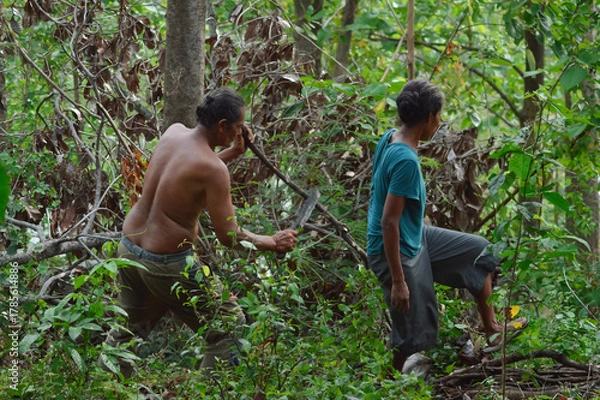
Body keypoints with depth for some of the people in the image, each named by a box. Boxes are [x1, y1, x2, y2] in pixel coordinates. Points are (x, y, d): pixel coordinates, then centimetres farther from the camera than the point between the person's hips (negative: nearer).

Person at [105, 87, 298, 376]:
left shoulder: (173, 132, 0)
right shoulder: (213, 169, -21)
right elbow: (229, 236, -16)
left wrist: (233, 153, 17)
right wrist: (272, 243, -2)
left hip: (129, 248, 8)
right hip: (168, 263, -8)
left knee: (128, 330, 26)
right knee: (228, 326, 7)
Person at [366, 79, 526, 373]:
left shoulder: (390, 139, -2)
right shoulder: (406, 160, -30)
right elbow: (389, 223, -30)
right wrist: (398, 281, -27)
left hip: (415, 238, 10)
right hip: (397, 252, -10)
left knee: (480, 252, 18)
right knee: (412, 336, 3)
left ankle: (492, 329, 27)